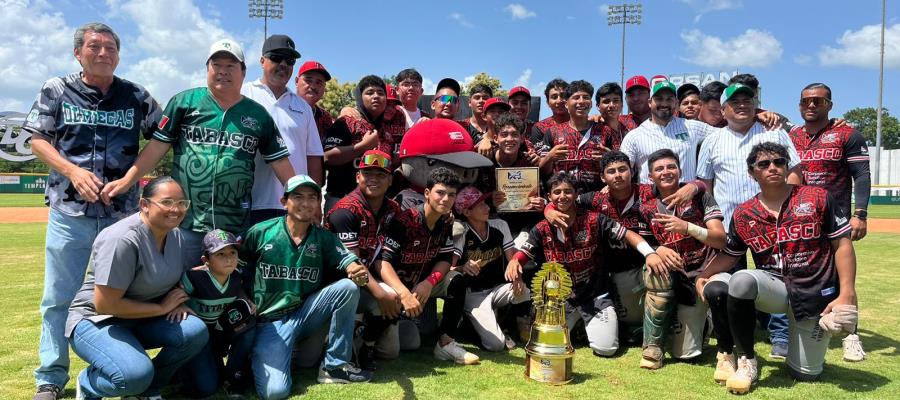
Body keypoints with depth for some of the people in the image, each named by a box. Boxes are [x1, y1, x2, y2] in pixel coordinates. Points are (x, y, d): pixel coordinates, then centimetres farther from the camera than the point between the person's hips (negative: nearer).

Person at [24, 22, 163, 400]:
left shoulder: (137, 96, 7)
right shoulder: (56, 90, 5)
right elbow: (38, 139, 4)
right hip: (69, 211, -1)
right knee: (59, 298, 4)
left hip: (123, 212, 1)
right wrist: (73, 171, -12)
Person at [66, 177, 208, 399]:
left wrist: (177, 303, -6)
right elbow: (104, 304, -26)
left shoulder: (176, 235, 0)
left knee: (195, 331, -19)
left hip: (142, 320, 7)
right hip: (96, 321, -7)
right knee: (137, 374, -33)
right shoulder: (122, 240, -26)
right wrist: (162, 308, -19)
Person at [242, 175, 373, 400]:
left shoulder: (324, 238, 0)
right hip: (270, 321, -3)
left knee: (349, 287, -22)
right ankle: (257, 357, 14)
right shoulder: (260, 233, -6)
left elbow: (348, 262, -14)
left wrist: (358, 272, -36)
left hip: (306, 314, 3)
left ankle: (335, 365, -8)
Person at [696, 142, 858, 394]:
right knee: (715, 287, -30)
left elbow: (842, 244, -4)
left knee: (805, 374, 0)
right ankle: (745, 361, -11)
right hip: (774, 286, 2)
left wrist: (846, 295, -13)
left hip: (816, 295, -1)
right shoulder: (743, 215, 1)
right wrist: (702, 276, -10)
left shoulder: (817, 198, -5)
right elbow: (729, 255, 9)